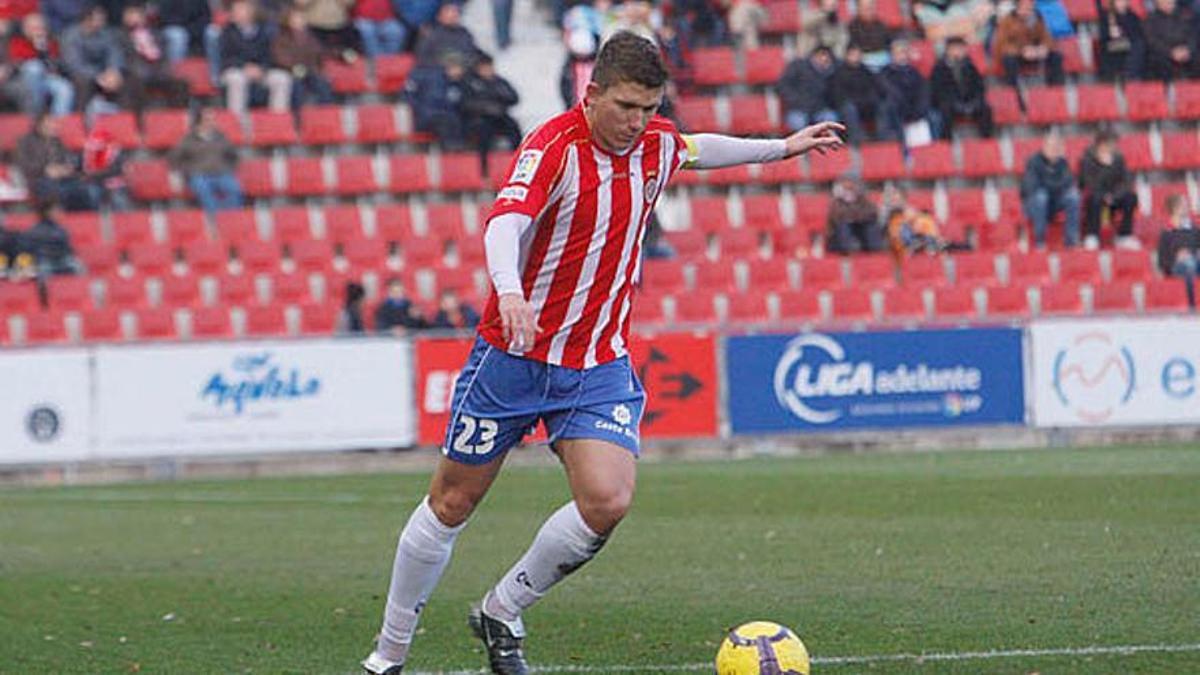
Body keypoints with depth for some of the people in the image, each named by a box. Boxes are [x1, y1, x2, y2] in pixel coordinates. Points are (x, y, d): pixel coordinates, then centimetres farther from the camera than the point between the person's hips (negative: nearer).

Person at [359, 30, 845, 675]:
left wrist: (782, 148, 31)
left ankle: (501, 614, 5)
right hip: (515, 354, -4)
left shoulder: (655, 142, 1)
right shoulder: (554, 147, -20)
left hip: (600, 365, 4)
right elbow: (504, 223, -37)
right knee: (452, 502, 6)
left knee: (607, 501, -17)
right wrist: (509, 292, -56)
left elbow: (696, 149, 27)